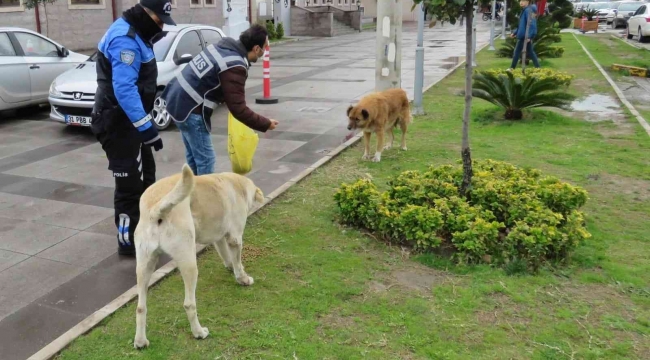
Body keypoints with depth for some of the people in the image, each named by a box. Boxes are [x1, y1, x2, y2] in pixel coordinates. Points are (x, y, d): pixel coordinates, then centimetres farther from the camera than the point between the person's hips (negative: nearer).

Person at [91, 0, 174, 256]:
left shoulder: (135, 35, 11)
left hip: (129, 119, 11)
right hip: (119, 122, -11)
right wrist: (146, 127, -32)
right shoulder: (125, 40, -22)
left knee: (145, 173, 21)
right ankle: (128, 241, 8)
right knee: (130, 182, -3)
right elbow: (124, 90, -31)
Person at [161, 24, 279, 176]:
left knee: (194, 155, 21)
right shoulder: (234, 67, -21)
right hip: (190, 109, -10)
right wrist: (266, 124, -10)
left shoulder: (223, 47, 7)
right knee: (205, 158, 0)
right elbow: (238, 108, -20)